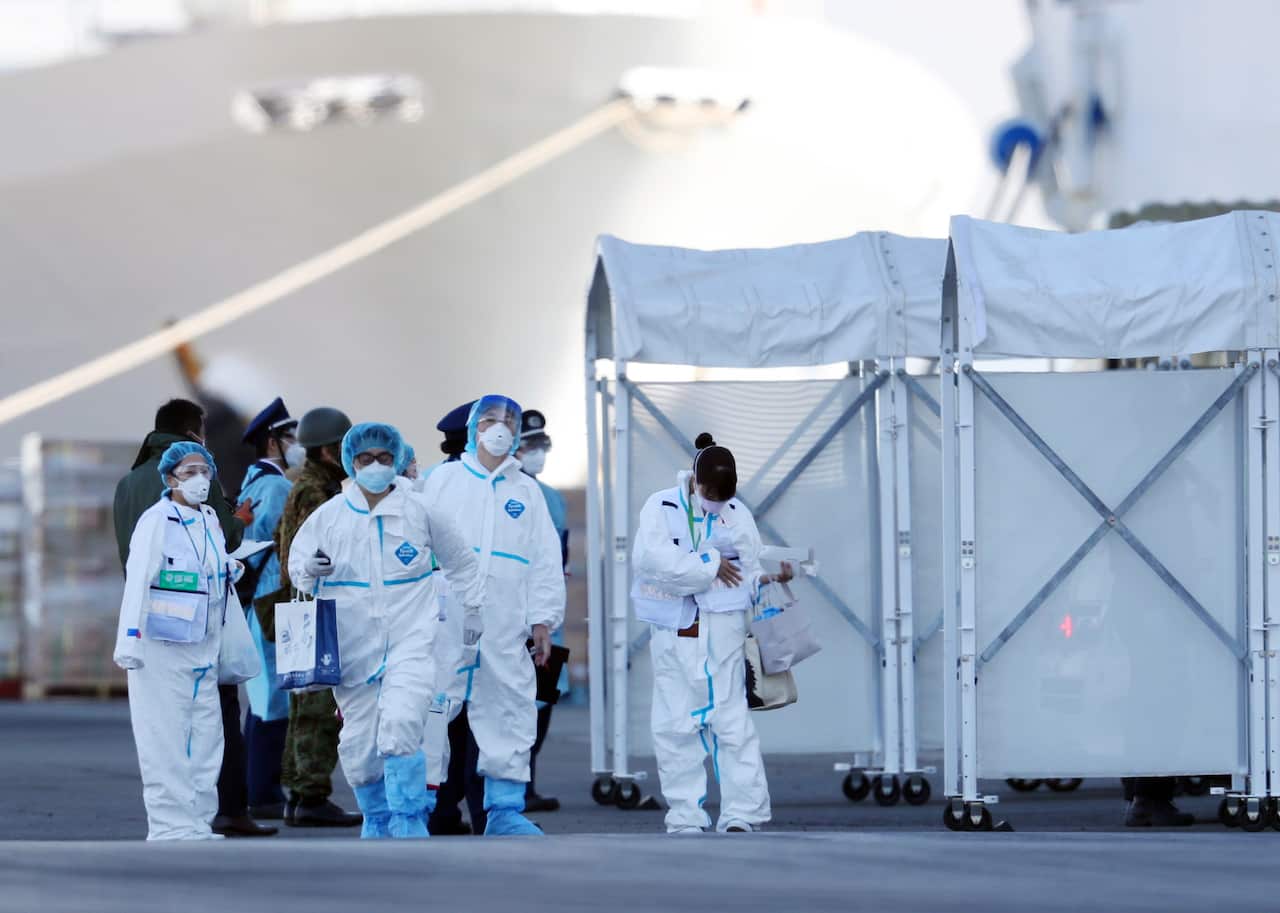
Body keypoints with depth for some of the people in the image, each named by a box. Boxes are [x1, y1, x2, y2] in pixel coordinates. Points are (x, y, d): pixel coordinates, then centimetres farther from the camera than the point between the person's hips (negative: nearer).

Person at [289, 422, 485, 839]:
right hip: (354, 646, 2)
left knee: (400, 727, -22)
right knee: (358, 746, 5)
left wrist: (472, 608, 14)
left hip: (411, 639, -2)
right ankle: (377, 819, 29)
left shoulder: (421, 512, 1)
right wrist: (309, 571, -13)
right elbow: (296, 561, 10)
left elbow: (460, 561, 15)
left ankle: (409, 823, -10)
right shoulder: (328, 516, 3)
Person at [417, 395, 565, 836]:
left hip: (505, 624, 2)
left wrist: (543, 620, 6)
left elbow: (546, 561, 14)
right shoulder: (443, 480, 11)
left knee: (510, 712, 0)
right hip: (446, 616, -2)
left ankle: (504, 810, 5)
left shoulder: (527, 492, 17)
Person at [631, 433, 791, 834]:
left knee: (732, 723, -3)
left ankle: (742, 815, -1)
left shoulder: (738, 514, 4)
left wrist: (768, 580, -10)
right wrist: (710, 565, -13)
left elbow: (746, 574, 8)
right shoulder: (661, 507, -2)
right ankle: (684, 818, 10)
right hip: (674, 635, 0)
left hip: (723, 634, 0)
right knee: (675, 727, 3)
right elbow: (653, 559, -17)